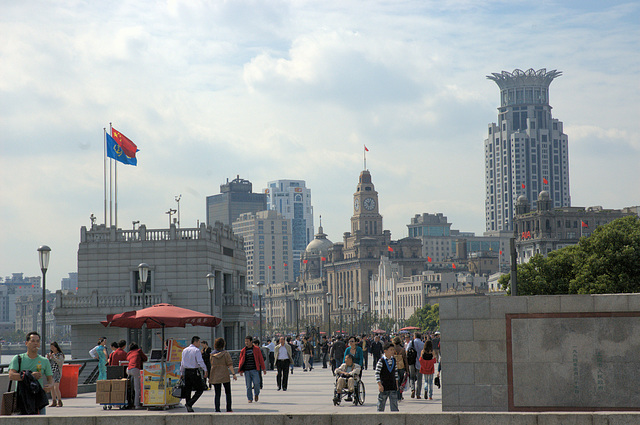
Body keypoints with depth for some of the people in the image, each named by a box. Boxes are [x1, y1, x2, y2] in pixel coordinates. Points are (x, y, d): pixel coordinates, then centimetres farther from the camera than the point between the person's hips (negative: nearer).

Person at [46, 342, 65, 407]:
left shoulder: (60, 354, -2)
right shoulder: (50, 354, 15)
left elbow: (60, 363, -14)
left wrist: (53, 358, -21)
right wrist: (48, 358, -4)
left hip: (57, 372, -6)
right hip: (50, 372, 6)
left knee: (56, 387, -14)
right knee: (52, 388, 5)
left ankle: (59, 402, -7)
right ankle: (54, 401, 11)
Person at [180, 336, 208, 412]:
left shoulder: (184, 350, 12)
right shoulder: (196, 350, -9)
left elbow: (182, 363, 16)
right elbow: (200, 362, -18)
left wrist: (182, 374, 21)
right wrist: (205, 370, -17)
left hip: (186, 372, 7)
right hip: (195, 372, -7)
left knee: (187, 390, 10)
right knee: (200, 389, 2)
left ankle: (189, 409, 11)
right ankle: (189, 404, -11)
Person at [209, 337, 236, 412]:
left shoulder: (212, 355, 3)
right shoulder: (225, 353, -7)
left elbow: (212, 364, 10)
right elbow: (230, 364, -11)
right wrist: (233, 374, -9)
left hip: (215, 377, 2)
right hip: (225, 375, -2)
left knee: (217, 394, 4)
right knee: (228, 393, 13)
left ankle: (217, 409, -4)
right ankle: (228, 409, 11)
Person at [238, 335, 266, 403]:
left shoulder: (256, 349, 5)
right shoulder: (243, 351, 9)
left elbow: (261, 359, 6)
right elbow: (241, 361, 12)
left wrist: (263, 369, 4)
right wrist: (241, 371, 6)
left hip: (254, 370, -2)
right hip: (246, 371, 2)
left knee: (256, 383, -12)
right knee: (248, 385, 1)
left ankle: (256, 394, 14)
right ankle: (250, 398, 11)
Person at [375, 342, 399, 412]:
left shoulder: (393, 360, 7)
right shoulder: (381, 361, -11)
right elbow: (377, 373, -11)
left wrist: (396, 383, 16)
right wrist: (379, 385, -15)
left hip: (393, 386, 5)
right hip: (384, 386, -5)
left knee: (394, 404, 2)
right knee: (381, 404, 5)